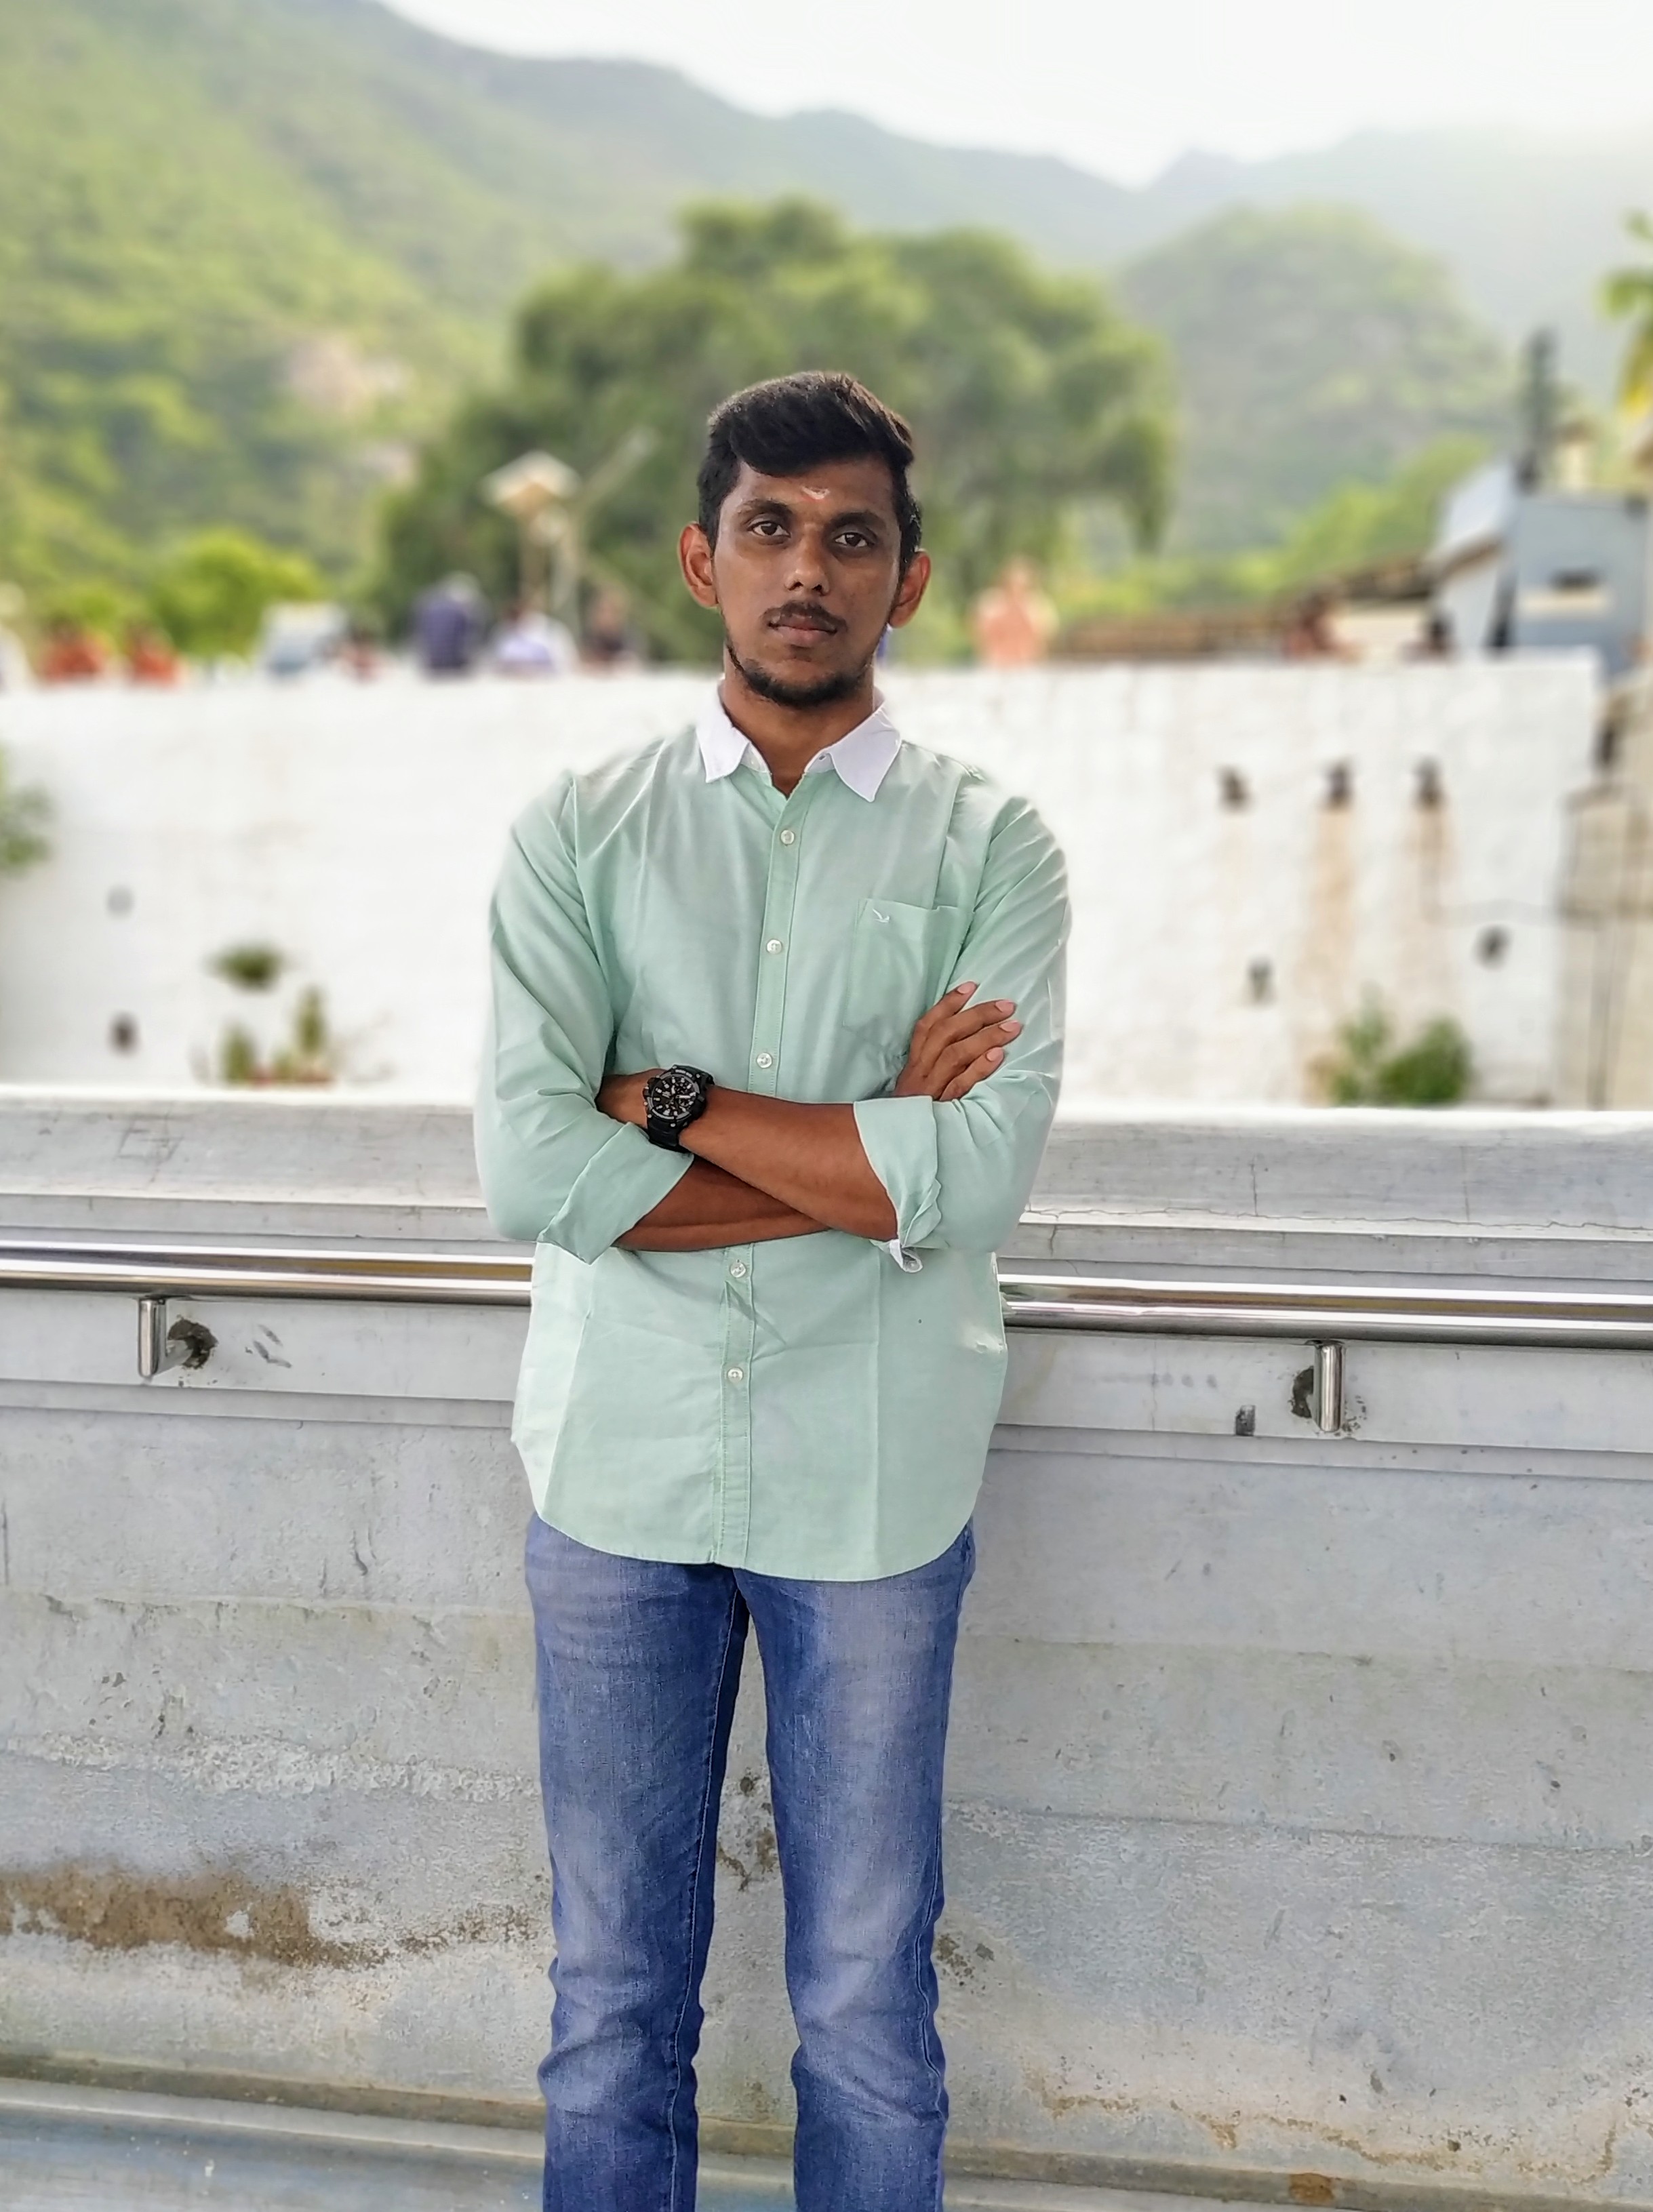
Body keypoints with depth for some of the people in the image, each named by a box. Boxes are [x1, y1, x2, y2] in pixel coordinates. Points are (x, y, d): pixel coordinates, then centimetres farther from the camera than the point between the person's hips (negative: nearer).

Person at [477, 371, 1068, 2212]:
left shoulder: (988, 849, 0)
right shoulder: (579, 832, 1)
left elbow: (979, 1181, -15)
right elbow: (530, 1170, -12)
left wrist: (673, 1102, -12)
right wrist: (873, 1156, -13)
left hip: (873, 1487, -1)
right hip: (620, 1465, 1)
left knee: (867, 2006, 13)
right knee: (614, 1996, 16)